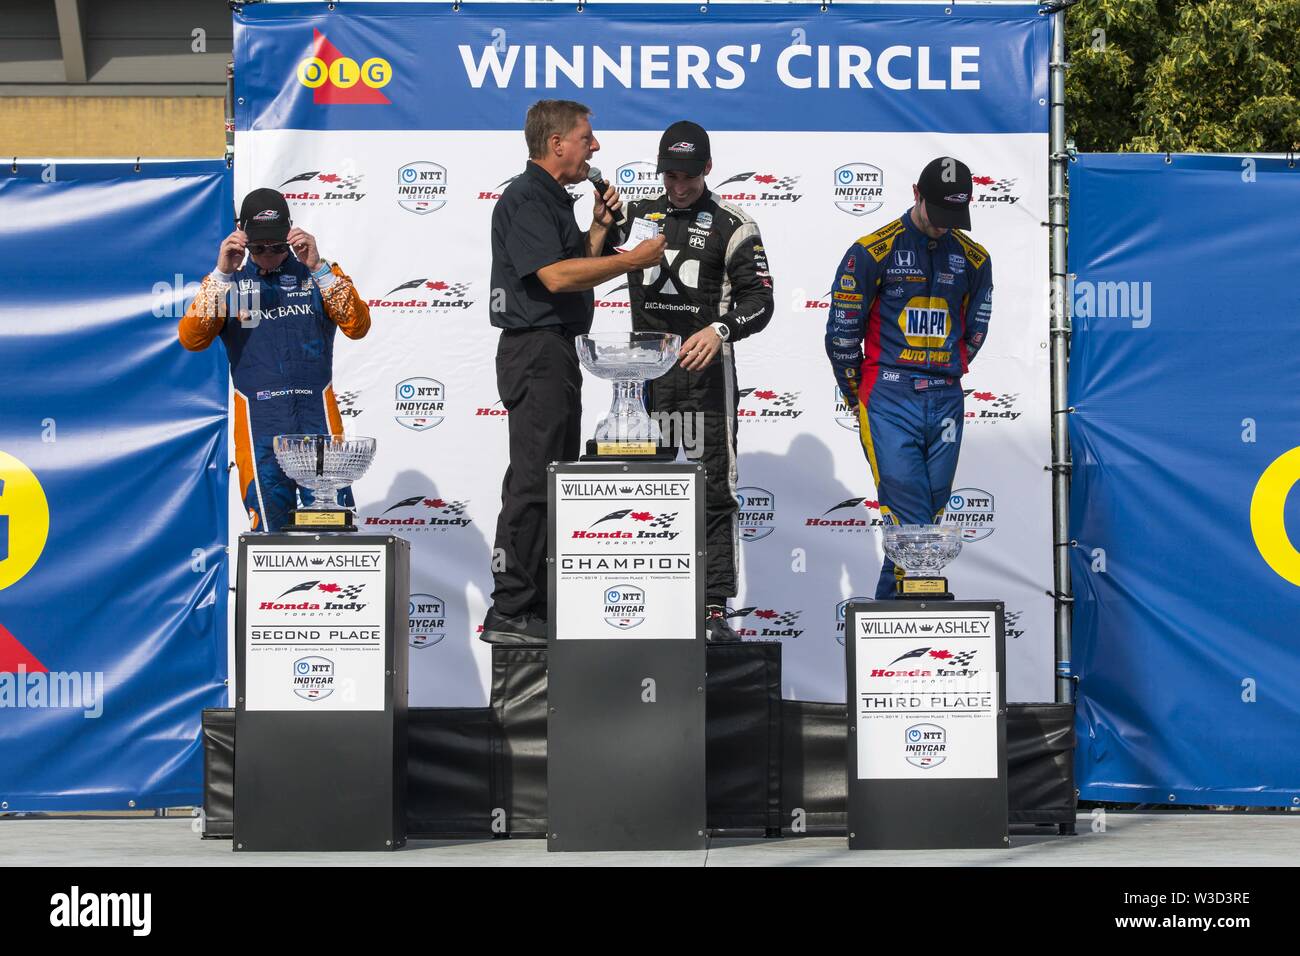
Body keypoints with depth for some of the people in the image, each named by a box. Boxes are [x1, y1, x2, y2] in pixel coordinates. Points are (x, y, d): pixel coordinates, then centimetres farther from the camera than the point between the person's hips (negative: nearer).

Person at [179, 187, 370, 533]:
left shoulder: (320, 276, 12)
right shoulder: (230, 283, 12)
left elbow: (358, 326, -3)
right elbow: (191, 338, -3)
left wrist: (318, 267, -10)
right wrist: (222, 274, -10)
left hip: (317, 415, 0)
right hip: (259, 421, 0)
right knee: (269, 524, -1)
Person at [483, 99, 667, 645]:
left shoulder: (555, 199, 19)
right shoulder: (525, 199, -13)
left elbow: (577, 267, 21)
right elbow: (556, 276, -23)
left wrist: (599, 226, 8)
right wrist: (632, 260, -17)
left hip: (558, 351, 11)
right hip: (534, 350, -11)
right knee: (532, 481, -11)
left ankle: (542, 605, 18)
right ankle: (508, 615, -10)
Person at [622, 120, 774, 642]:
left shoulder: (731, 226, 1)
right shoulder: (637, 215, 13)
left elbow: (759, 299, -4)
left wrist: (720, 330, -23)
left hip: (705, 368, -4)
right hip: (644, 368, 4)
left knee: (714, 490, -6)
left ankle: (715, 610, -4)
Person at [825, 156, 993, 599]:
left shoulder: (974, 258, 11)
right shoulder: (873, 252, -3)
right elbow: (841, 334, 2)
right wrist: (859, 398, 9)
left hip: (945, 404, 5)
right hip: (889, 407, -5)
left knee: (931, 517, 7)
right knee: (908, 520, -13)